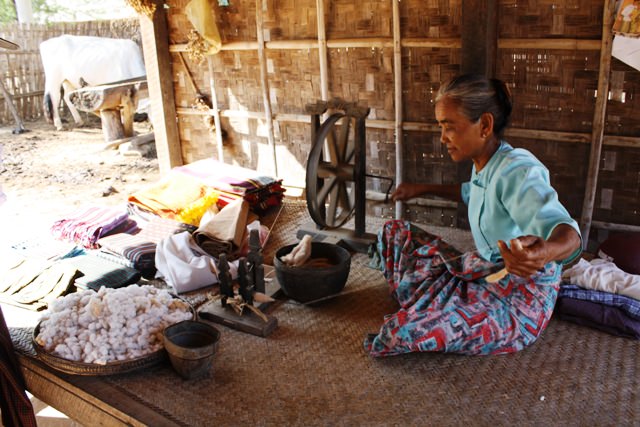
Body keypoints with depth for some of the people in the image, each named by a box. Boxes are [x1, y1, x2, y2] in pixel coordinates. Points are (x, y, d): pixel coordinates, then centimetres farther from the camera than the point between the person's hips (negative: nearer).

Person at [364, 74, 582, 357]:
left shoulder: (517, 170, -24)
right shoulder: (484, 166, 4)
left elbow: (568, 233, -40)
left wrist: (546, 251, -64)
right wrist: (423, 190, 30)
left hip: (518, 301, -9)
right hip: (483, 271, 9)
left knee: (405, 330, -30)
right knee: (394, 232, 9)